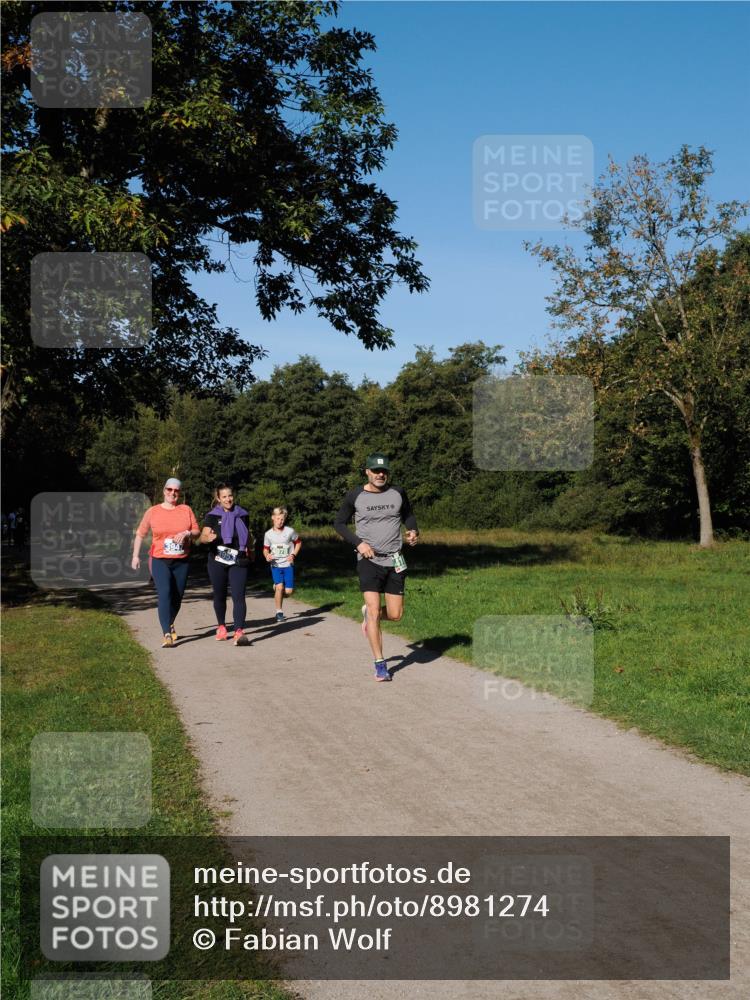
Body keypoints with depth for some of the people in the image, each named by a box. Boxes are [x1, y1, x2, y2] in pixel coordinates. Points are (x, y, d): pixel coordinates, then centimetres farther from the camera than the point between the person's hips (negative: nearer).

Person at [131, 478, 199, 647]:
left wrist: (187, 533, -13)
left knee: (177, 596, 9)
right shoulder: (153, 511, 3)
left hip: (181, 562, 2)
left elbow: (197, 531, 8)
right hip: (160, 561, -2)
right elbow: (140, 534, 9)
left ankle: (170, 624, 38)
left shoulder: (186, 510, 6)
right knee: (164, 593, -18)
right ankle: (167, 634, -23)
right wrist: (135, 556, 4)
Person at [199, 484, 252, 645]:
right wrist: (208, 538, -33)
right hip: (217, 561, 0)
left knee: (238, 596, -12)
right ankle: (221, 626, 32)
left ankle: (238, 632, -20)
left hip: (238, 561, 0)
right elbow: (202, 536, -12)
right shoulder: (212, 516, 0)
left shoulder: (242, 514, 9)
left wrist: (249, 548, 8)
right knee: (219, 595, 12)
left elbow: (248, 536, 23)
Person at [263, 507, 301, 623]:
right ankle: (279, 612, -3)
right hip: (275, 565, 0)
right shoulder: (268, 534, -2)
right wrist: (267, 556, -12)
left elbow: (298, 542, 9)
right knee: (280, 587, -18)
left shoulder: (290, 531, -6)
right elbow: (265, 548, 10)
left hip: (288, 565, 0)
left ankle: (277, 591, 31)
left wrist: (293, 555, -4)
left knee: (289, 591, -5)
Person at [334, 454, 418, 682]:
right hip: (368, 560, -3)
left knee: (395, 615, 3)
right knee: (374, 611, -11)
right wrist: (358, 543, -10)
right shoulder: (355, 496, -4)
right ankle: (380, 665, 0)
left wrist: (413, 531, -4)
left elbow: (408, 515, 18)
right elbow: (339, 523, 4)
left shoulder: (398, 493, 2)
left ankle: (368, 612, 37)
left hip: (394, 560, 3)